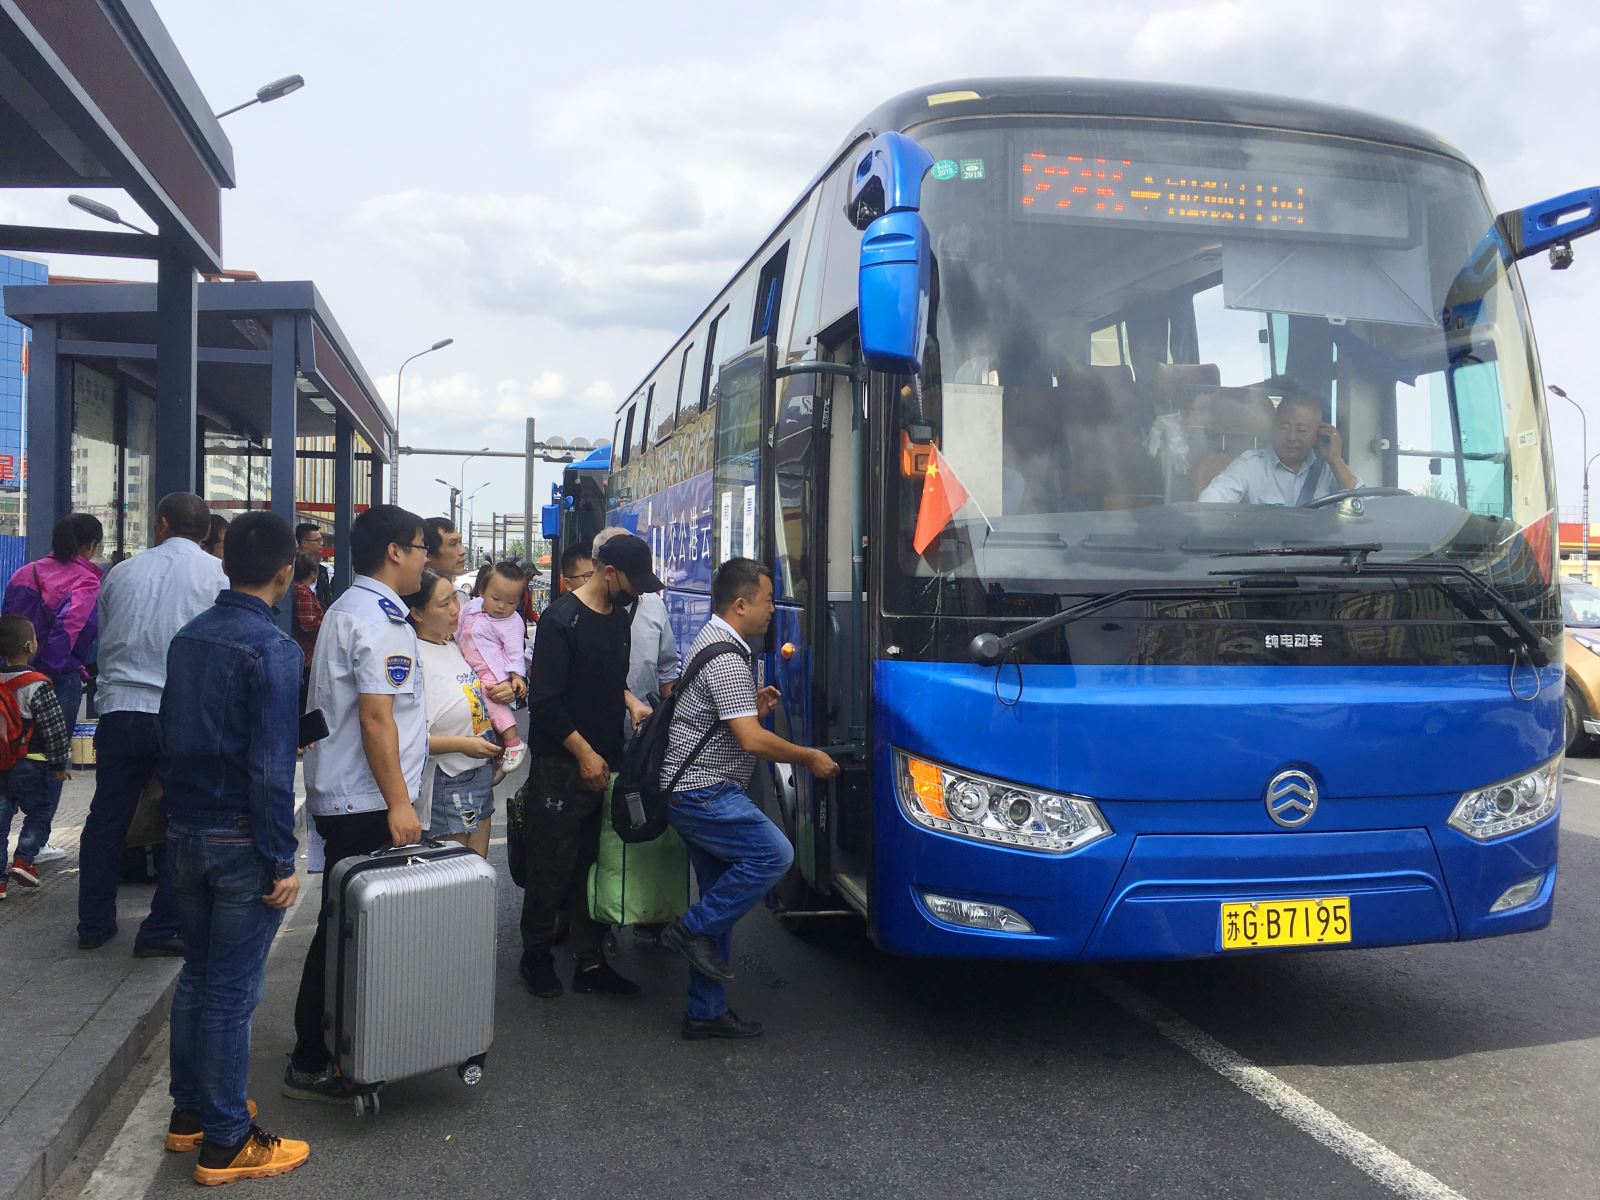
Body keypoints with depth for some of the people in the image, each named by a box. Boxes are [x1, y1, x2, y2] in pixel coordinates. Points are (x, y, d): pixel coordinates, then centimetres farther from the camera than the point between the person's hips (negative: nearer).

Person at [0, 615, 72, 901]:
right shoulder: (37, 685, -15)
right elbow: (54, 727, -13)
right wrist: (59, 764, -2)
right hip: (29, 767, -5)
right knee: (40, 812, 12)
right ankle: (23, 860, -2)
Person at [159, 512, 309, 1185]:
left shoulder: (187, 638, 6)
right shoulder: (273, 648, -18)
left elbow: (169, 734, 15)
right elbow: (272, 767, -20)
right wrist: (282, 862, -16)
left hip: (184, 831, 8)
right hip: (242, 840, -7)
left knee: (196, 974, 19)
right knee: (232, 991, 1)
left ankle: (189, 1112, 31)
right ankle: (225, 1143, 12)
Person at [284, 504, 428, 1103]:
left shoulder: (347, 608, 16)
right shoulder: (378, 620, -17)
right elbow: (376, 717, -22)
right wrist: (399, 803, -21)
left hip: (342, 798, 10)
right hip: (367, 802, -10)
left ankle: (319, 1049, 27)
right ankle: (312, 1065, 5)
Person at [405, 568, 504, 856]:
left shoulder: (456, 644, 7)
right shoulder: (413, 659, -18)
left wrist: (501, 689, 4)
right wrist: (462, 744, -26)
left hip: (481, 771, 8)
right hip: (447, 781, -8)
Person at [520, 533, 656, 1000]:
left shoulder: (619, 616, 11)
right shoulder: (562, 619, -13)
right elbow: (544, 701, -16)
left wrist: (630, 700, 6)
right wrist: (584, 753, -15)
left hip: (605, 761, 7)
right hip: (561, 765, -7)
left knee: (595, 863, 10)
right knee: (554, 864, 2)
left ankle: (590, 963, 18)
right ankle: (536, 954, 21)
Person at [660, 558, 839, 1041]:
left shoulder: (711, 642, 16)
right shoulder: (726, 659, -18)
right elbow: (753, 740, -24)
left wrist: (752, 705, 14)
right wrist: (810, 758, -11)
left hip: (695, 792, 11)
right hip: (703, 792, -11)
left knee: (722, 899, 12)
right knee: (773, 853, -19)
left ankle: (706, 1012, 17)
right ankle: (693, 929, -7)